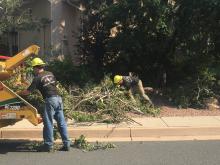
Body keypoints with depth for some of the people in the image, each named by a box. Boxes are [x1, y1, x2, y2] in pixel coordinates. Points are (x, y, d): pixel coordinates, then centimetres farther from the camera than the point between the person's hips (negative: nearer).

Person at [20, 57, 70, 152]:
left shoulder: (37, 78, -4)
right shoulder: (50, 74, 16)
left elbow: (28, 91, -5)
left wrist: (18, 93, 11)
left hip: (50, 100, -7)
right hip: (58, 99, 7)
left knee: (48, 123, 1)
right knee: (61, 123, 9)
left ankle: (48, 145, 7)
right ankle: (66, 144, 12)